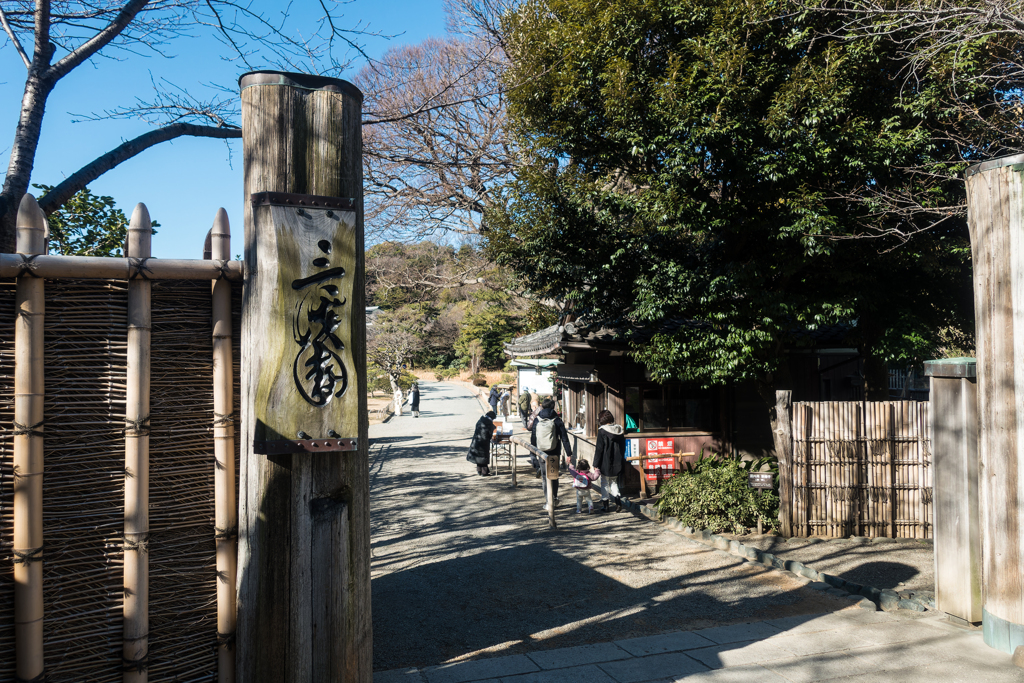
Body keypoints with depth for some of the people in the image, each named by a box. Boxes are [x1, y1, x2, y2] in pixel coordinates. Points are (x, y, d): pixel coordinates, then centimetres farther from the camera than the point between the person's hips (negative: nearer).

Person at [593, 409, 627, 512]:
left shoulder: (602, 431, -13)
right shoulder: (620, 430, 4)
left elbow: (599, 449, -12)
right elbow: (623, 448, 12)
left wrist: (596, 464, -6)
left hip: (605, 464, -5)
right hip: (618, 463, 5)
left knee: (605, 483, 7)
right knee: (614, 482, 17)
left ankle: (605, 504, 10)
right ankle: (618, 499, -1)